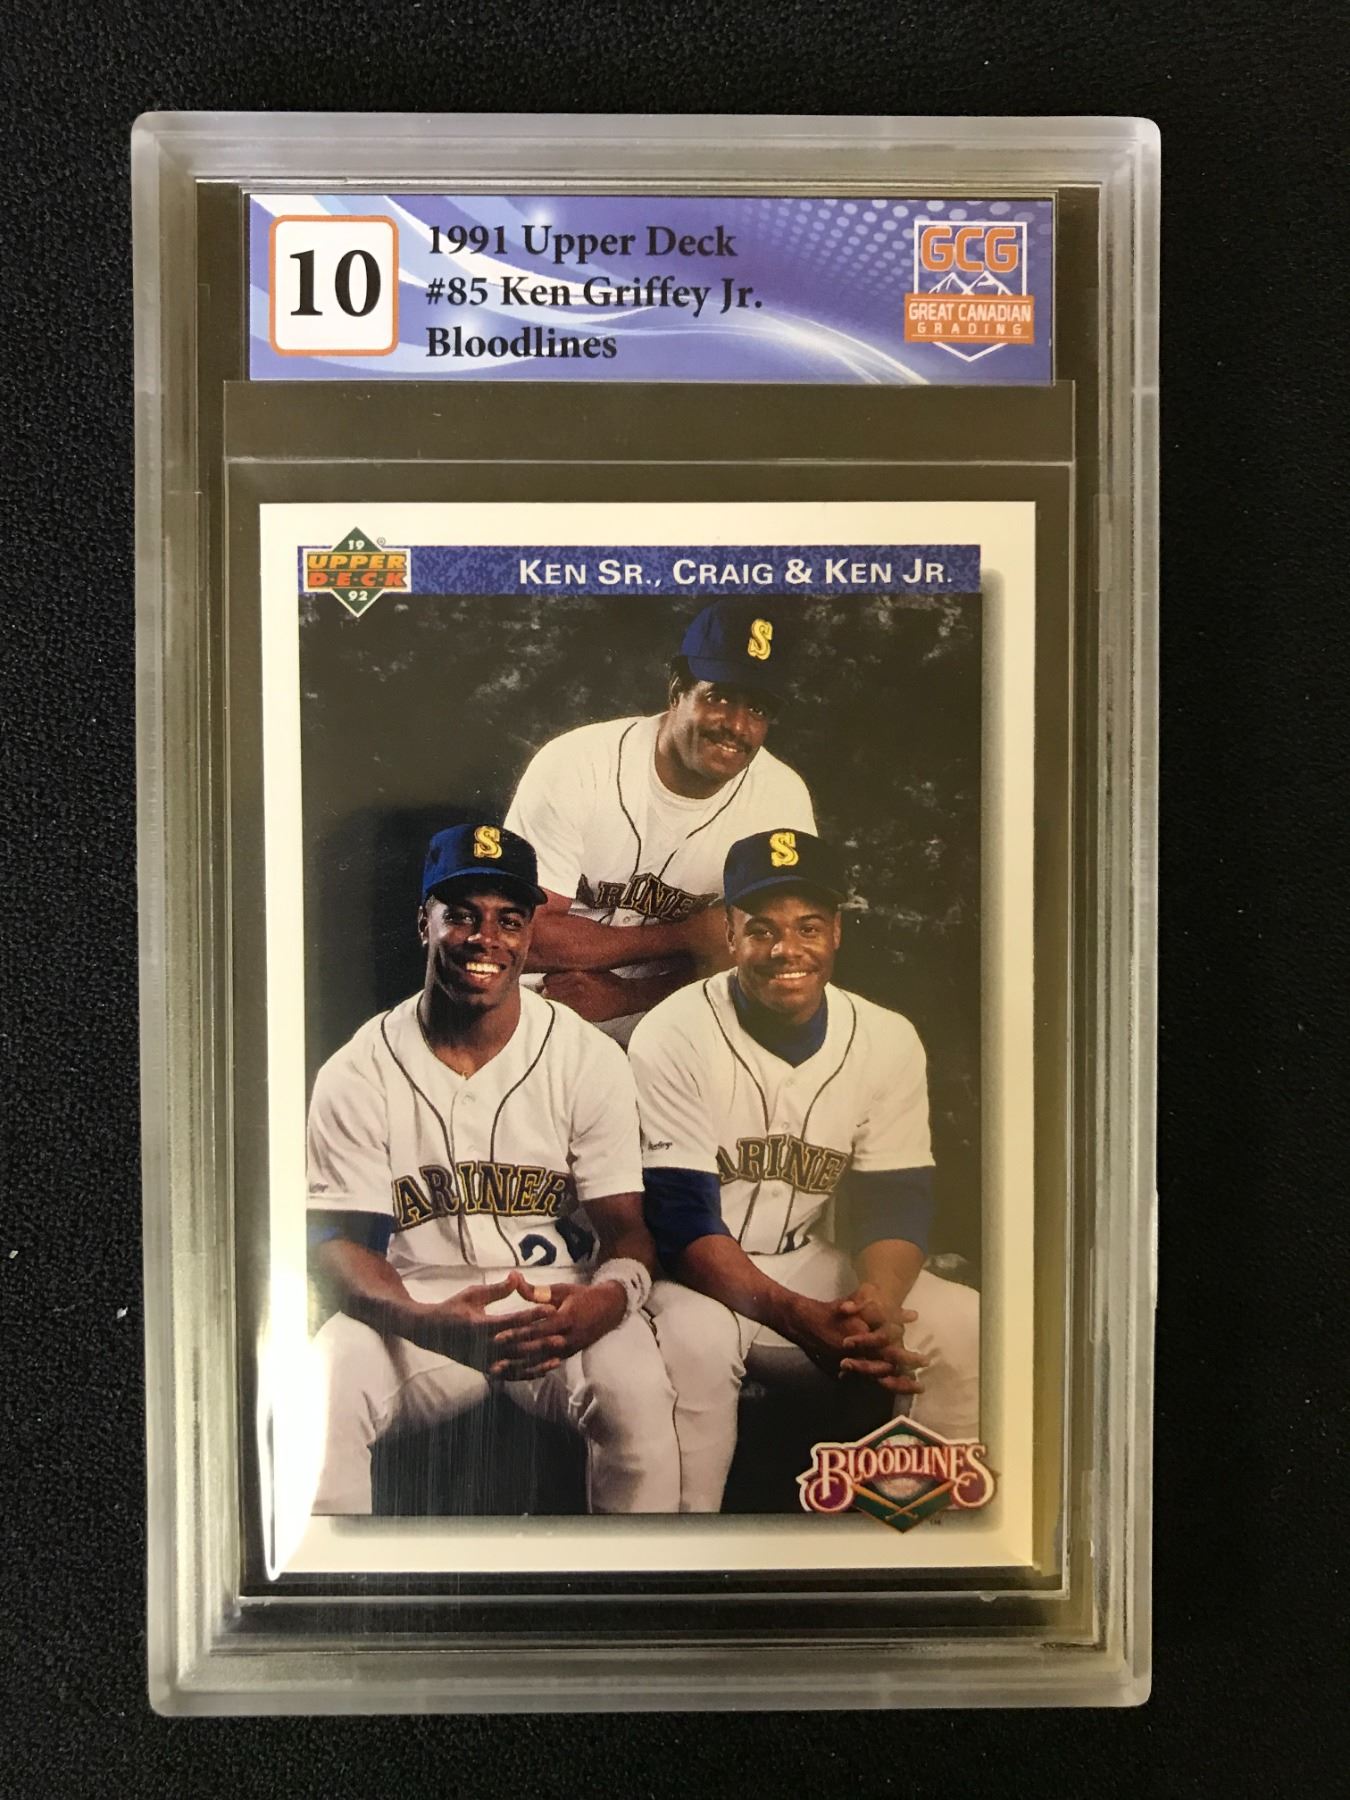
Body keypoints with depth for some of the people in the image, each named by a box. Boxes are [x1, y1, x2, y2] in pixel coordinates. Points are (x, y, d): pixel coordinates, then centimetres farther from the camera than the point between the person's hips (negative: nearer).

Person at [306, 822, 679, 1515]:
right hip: (415, 1304, 1)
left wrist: (604, 1301, -30)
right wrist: (425, 1321, -29)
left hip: (558, 1301, 0)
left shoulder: (590, 1059, -3)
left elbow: (627, 1231, -4)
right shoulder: (355, 1075, -4)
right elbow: (339, 1244, -6)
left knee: (638, 1396, -29)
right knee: (321, 1400, -28)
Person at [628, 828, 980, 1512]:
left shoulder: (889, 1040, -3)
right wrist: (800, 1318, -34)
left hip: (813, 1267, 4)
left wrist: (877, 1302, -25)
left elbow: (896, 1205, -1)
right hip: (696, 1275, -4)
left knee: (967, 1326, -16)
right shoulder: (673, 1035, -16)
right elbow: (682, 1222, -20)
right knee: (695, 1338, -36)